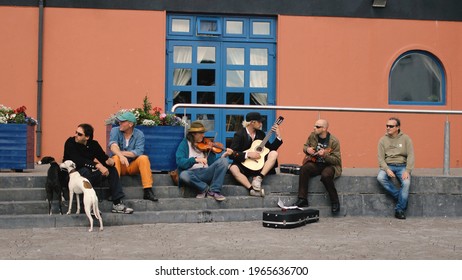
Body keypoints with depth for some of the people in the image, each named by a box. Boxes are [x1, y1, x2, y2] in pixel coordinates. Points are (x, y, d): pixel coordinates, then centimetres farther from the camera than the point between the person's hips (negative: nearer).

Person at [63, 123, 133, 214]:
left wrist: (108, 160, -24)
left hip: (91, 176, 6)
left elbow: (103, 157, 2)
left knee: (112, 169, -5)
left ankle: (117, 203, -9)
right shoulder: (70, 143, -14)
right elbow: (78, 161, -27)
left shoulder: (93, 144, 0)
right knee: (85, 171, -36)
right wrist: (97, 165, -35)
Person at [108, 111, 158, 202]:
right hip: (119, 165, 0)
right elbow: (113, 145, -23)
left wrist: (122, 152, -23)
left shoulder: (139, 134, -3)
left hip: (133, 166, 0)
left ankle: (147, 191, -29)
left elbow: (139, 152, -17)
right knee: (116, 158, -30)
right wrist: (121, 156, -42)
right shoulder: (115, 130, -3)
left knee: (144, 158, -26)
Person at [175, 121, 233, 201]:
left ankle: (214, 191, -19)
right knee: (183, 175, -38)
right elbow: (180, 161, -13)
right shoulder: (184, 144, 3)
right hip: (191, 173, -3)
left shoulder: (205, 144, 14)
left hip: (205, 173, 4)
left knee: (224, 161, -17)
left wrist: (224, 155, -9)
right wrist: (196, 159, -26)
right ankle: (205, 188, -14)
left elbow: (212, 162, 7)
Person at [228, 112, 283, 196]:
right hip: (244, 164, -4)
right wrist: (248, 154, -22)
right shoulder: (239, 135, -7)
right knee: (233, 169, -35)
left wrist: (278, 136, 1)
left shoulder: (261, 134, 9)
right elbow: (232, 154, -15)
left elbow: (271, 148, 11)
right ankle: (252, 189, -39)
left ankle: (258, 178, -28)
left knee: (274, 153, -19)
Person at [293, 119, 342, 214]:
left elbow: (337, 160, -14)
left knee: (325, 175, -37)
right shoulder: (312, 136, 2)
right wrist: (307, 149, -5)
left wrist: (325, 155, -30)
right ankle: (302, 200, -22)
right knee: (304, 169, -27)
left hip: (330, 165, -4)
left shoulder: (334, 141, -13)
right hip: (315, 163, 5)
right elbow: (305, 146, 19)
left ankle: (335, 202, -16)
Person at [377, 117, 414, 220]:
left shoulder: (405, 138, 3)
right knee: (380, 178, -31)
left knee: (406, 182, -29)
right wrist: (387, 169, -17)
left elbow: (410, 156, -2)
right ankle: (400, 197, -14)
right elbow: (380, 157, 0)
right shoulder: (383, 140, 6)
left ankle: (400, 210, -15)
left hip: (402, 166, -1)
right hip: (388, 166, 1)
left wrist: (407, 171, -16)